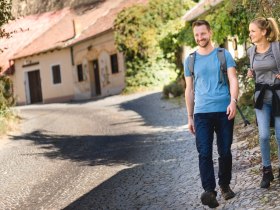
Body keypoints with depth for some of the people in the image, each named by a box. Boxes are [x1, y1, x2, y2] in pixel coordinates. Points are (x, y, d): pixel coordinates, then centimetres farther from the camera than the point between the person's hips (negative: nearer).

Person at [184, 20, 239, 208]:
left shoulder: (224, 55, 6)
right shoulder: (190, 60, 11)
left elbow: (233, 80, -2)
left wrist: (233, 101, -20)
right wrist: (190, 117, 12)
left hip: (224, 111, -1)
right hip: (202, 113, 1)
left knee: (225, 151, 5)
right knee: (204, 153, -10)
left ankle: (225, 185, 23)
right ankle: (209, 191, -14)